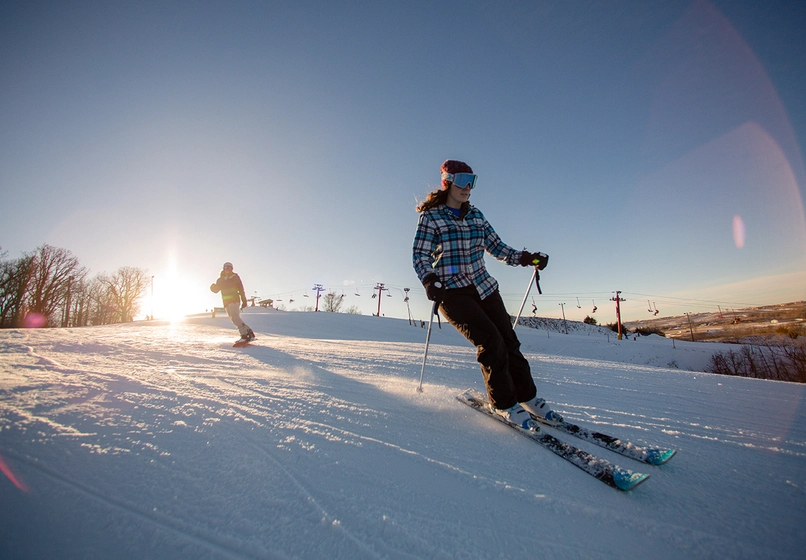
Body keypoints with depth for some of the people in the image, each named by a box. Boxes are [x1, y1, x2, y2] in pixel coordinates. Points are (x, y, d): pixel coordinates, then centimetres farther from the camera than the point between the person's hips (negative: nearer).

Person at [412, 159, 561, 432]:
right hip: (452, 291, -5)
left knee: (509, 340, 0)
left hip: (484, 286, 5)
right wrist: (429, 280, -26)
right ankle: (503, 403, 3)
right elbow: (420, 255, -7)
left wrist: (524, 258, 1)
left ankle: (527, 396, 20)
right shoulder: (431, 217, -2)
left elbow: (496, 246, 14)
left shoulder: (476, 215, 13)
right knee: (491, 341, -17)